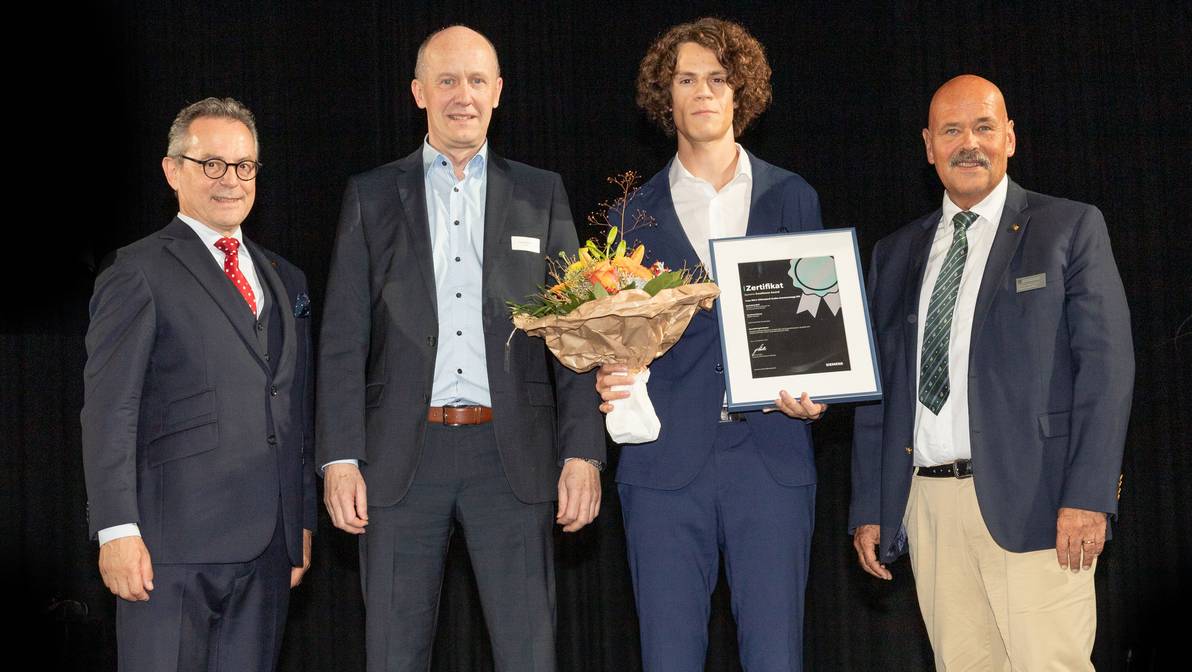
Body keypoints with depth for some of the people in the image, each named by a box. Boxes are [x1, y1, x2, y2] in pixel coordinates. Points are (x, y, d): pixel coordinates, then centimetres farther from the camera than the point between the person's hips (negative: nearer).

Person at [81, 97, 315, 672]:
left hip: (268, 541, 6)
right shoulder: (139, 273, -2)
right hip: (173, 539, -6)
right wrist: (117, 531, -15)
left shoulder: (286, 280, 19)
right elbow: (108, 410, -8)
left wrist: (303, 519, 16)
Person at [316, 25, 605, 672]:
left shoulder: (542, 194, 10)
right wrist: (340, 459, -4)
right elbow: (343, 339, 5)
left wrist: (582, 453, -3)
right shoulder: (371, 196, 9)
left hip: (511, 453, 0)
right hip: (403, 454, 0)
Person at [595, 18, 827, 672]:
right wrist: (610, 380, -9)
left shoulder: (791, 198, 12)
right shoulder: (635, 212, 13)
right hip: (666, 460, 1)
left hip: (769, 454, 0)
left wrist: (812, 392, -7)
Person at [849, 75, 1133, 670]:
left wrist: (1088, 497, -13)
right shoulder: (896, 254, 17)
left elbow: (1106, 364, -3)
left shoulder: (1071, 229, 4)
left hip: (1029, 502, -4)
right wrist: (868, 509, 10)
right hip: (927, 504, 4)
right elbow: (878, 386, 17)